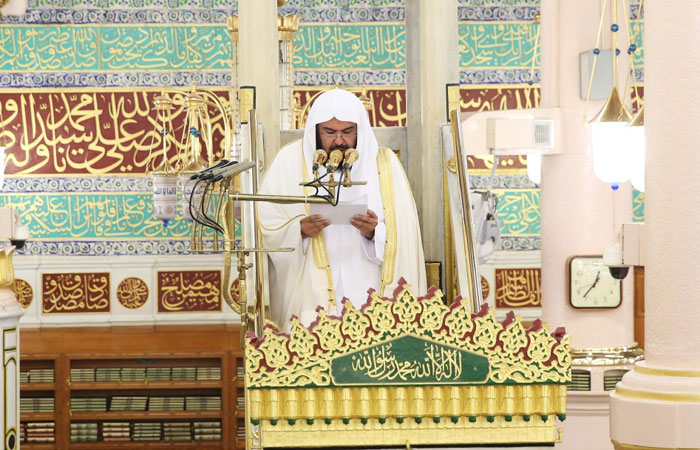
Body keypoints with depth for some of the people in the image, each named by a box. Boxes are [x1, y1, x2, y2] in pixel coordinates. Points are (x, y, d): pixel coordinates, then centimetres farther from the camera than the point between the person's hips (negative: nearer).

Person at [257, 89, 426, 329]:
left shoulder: (384, 163, 8)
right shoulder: (290, 160, 6)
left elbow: (402, 236, 4)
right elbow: (264, 223, 2)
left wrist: (375, 232, -15)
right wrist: (298, 230, -16)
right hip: (309, 294, -1)